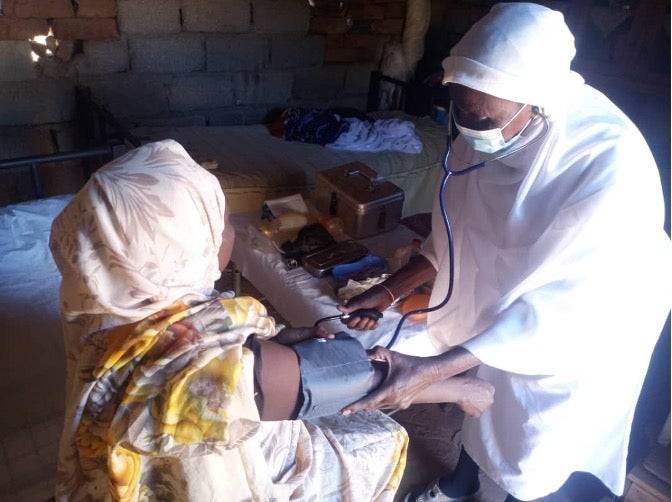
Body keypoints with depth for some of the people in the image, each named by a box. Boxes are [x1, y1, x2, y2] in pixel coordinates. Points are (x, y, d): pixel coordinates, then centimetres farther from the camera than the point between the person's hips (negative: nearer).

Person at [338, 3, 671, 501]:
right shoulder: (479, 127, -20)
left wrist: (431, 370, -41)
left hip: (587, 319, -5)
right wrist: (389, 290, -15)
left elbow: (554, 305, -36)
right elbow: (456, 235, -6)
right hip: (506, 293, 5)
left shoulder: (612, 161, -38)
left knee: (553, 449, 12)